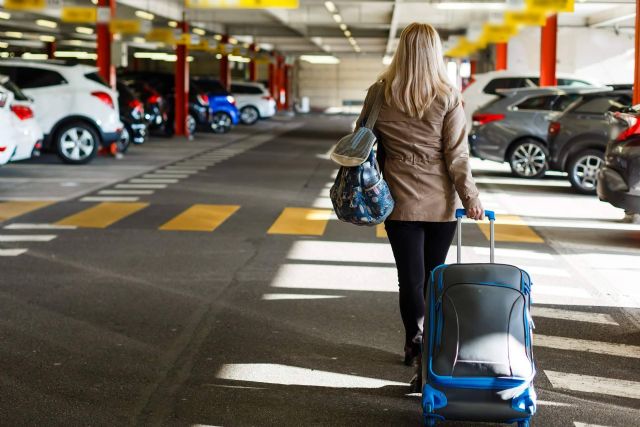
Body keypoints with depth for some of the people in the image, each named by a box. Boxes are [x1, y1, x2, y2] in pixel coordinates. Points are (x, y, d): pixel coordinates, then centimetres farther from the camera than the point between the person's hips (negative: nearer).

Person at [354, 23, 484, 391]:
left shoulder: (380, 94, -3)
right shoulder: (448, 97, -9)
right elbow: (457, 155, -9)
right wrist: (470, 197, 1)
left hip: (400, 204, 0)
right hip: (441, 204, 0)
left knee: (411, 278, 2)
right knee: (434, 277, 13)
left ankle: (418, 347, -13)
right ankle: (430, 351, 23)